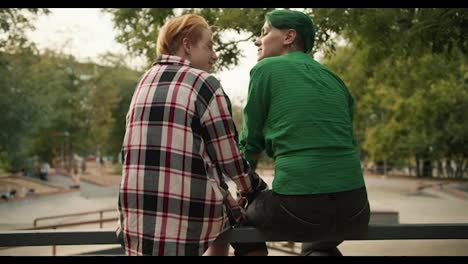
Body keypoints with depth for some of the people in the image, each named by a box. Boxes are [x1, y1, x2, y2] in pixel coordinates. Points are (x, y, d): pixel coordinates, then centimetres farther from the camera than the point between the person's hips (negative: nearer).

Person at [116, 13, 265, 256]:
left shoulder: (145, 82, 16)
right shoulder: (204, 83, -3)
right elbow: (227, 156, -3)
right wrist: (252, 190, 18)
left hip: (136, 210, 5)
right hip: (189, 209, -5)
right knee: (235, 213, 24)